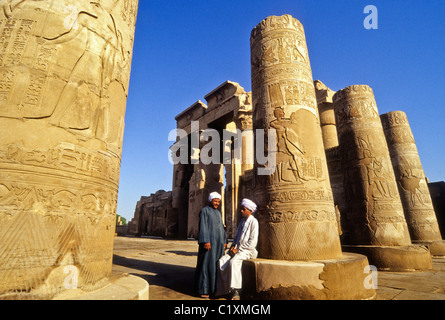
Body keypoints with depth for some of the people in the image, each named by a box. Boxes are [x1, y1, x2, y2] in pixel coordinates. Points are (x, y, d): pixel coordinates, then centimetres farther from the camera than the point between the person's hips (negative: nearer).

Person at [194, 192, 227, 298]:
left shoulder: (218, 213, 18)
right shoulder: (204, 211, -3)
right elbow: (203, 226, -12)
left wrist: (224, 241, 11)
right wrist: (206, 241, -21)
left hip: (219, 242, 7)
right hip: (209, 241, -7)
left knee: (217, 264, 7)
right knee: (206, 264, -3)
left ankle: (214, 286, 17)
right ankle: (203, 289, 6)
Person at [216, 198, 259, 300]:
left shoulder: (254, 222, -8)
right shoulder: (242, 221, 16)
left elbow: (252, 242, -14)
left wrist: (238, 250, -14)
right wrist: (232, 246, 3)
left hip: (247, 250, -7)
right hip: (237, 249, 7)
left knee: (233, 262, -32)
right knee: (221, 261, -14)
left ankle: (235, 291, -22)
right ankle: (225, 288, -6)